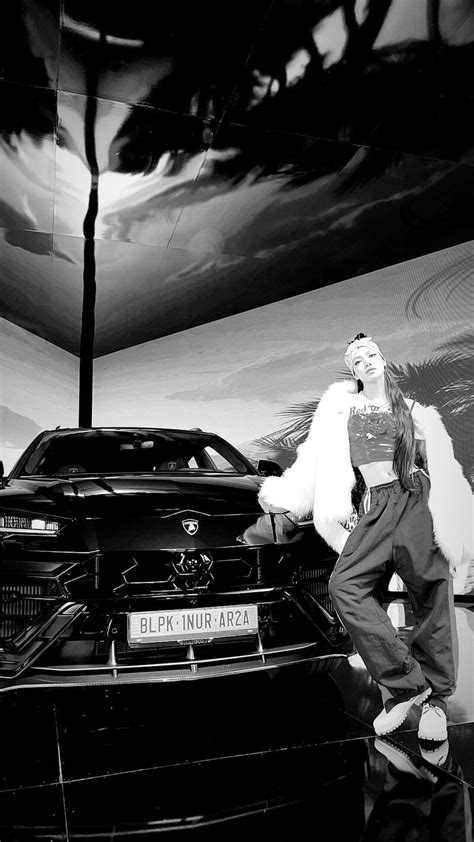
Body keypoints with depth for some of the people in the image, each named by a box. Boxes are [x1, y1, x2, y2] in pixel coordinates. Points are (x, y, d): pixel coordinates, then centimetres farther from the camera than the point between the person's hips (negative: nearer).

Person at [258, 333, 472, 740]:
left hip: (417, 500, -1)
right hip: (375, 508, 1)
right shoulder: (341, 406, 15)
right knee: (345, 586, -19)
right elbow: (315, 461, 19)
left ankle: (436, 699, 14)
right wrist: (280, 494, 19)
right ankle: (406, 683, -11)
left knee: (432, 600, -3)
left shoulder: (412, 410, 13)